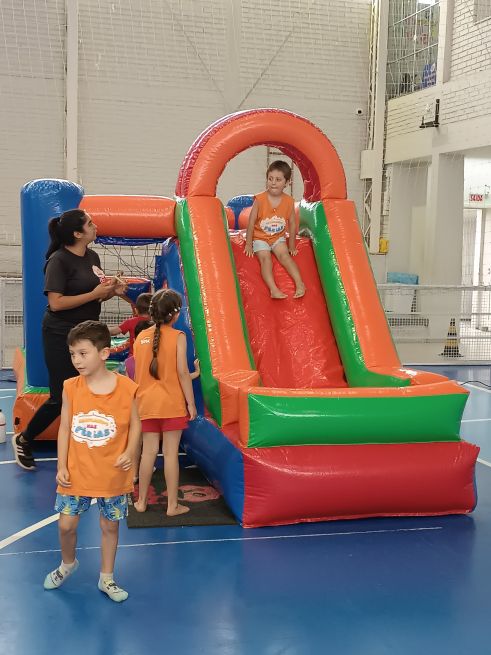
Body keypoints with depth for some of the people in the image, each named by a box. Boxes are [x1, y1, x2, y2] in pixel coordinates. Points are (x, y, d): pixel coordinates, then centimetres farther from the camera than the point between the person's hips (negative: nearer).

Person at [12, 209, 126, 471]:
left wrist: (112, 291, -3)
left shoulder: (92, 257, 7)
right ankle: (23, 440, 22)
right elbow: (56, 303, -24)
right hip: (61, 336, -7)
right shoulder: (59, 260, -16)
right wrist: (95, 294, -23)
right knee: (61, 398, -1)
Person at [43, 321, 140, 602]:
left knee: (110, 525, 12)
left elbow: (135, 425, -2)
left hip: (113, 474, -1)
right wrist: (61, 466, -2)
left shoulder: (126, 388, -12)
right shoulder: (71, 388, -6)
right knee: (67, 524, 7)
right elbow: (65, 428, 0)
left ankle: (106, 578, 31)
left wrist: (129, 452, -18)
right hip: (76, 473, 1)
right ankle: (68, 563, 38)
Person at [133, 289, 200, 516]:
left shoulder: (141, 337, 4)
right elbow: (182, 372, -11)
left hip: (146, 403, 4)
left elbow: (138, 373, 9)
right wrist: (191, 403, -4)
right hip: (172, 404, -4)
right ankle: (172, 505, 8)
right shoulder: (178, 336, -8)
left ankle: (141, 501, 19)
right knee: (171, 453, 2)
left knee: (148, 451, 12)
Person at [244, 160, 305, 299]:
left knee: (284, 255, -20)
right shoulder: (260, 199, -15)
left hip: (278, 238, 2)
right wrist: (248, 244, -6)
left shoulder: (289, 201, -8)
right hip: (260, 238, -2)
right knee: (265, 259, -21)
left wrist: (291, 246, 5)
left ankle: (299, 283, -27)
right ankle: (273, 289, -36)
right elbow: (251, 223, -9)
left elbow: (292, 224, 1)